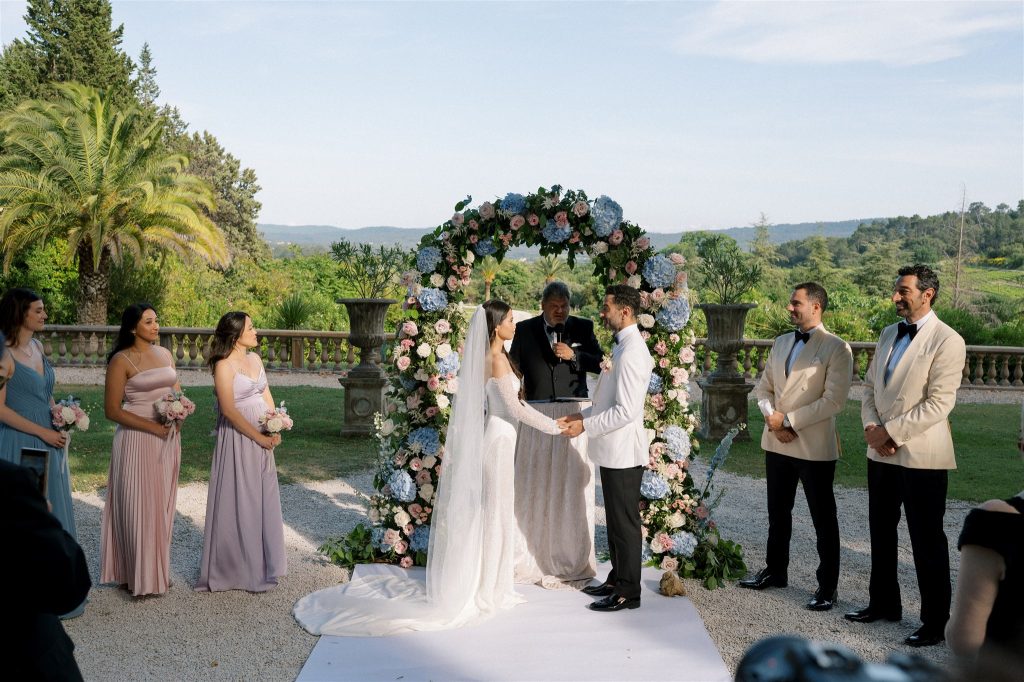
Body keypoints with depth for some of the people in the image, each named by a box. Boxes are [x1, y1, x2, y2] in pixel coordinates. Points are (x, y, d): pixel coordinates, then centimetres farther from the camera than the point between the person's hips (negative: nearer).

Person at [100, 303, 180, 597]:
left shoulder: (165, 354, 9)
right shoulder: (121, 360, -9)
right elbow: (112, 410, -12)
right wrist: (153, 427, -18)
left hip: (168, 439, 6)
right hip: (137, 440, -6)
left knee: (162, 505, 12)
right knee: (138, 506, 0)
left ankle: (157, 570, 24)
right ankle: (139, 575, 11)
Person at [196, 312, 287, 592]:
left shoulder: (255, 358, 10)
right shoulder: (224, 365, -13)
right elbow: (229, 409, -17)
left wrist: (275, 429, -1)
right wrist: (258, 436, -14)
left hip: (262, 438, 7)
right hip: (238, 440, -7)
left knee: (263, 500, 13)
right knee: (239, 502, 0)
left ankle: (261, 564, 25)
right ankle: (237, 567, 12)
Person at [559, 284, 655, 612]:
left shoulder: (631, 352, -21)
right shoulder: (624, 346, 11)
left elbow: (626, 410, -25)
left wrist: (586, 426, -18)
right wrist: (583, 415, 10)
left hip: (623, 452, -10)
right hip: (615, 451, 10)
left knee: (624, 522, 1)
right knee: (616, 520, 19)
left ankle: (628, 592, 12)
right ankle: (617, 579, 31)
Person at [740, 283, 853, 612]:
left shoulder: (837, 348, -11)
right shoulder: (780, 343, 11)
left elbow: (834, 401, -17)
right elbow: (764, 388, 13)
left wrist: (788, 420, -16)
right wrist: (772, 419, -6)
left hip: (814, 446, -7)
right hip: (776, 443, 7)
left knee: (823, 520, 5)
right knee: (778, 513, 18)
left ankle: (827, 587, 14)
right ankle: (776, 570, 34)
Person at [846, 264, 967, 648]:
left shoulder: (947, 341, -13)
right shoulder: (888, 334, 11)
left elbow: (939, 404, -18)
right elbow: (870, 387, 14)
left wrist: (891, 432, -17)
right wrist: (871, 427, -4)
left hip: (921, 456, -7)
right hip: (881, 453, 8)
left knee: (927, 541, 2)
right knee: (881, 533, 17)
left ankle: (936, 621, 13)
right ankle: (884, 603, 32)